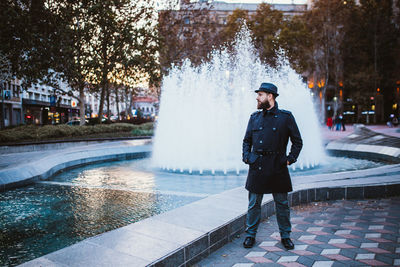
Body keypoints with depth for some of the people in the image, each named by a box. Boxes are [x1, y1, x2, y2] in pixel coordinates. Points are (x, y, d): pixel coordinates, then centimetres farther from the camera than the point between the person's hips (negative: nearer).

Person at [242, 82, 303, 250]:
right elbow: (247, 140, 15)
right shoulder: (254, 117, 9)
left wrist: (290, 159, -4)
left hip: (278, 167, -2)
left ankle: (285, 236, 24)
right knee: (254, 203, 8)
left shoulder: (286, 117, 0)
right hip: (257, 167, 2)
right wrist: (246, 157, 2)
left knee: (282, 204, 8)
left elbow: (297, 141, 5)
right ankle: (250, 235, 22)